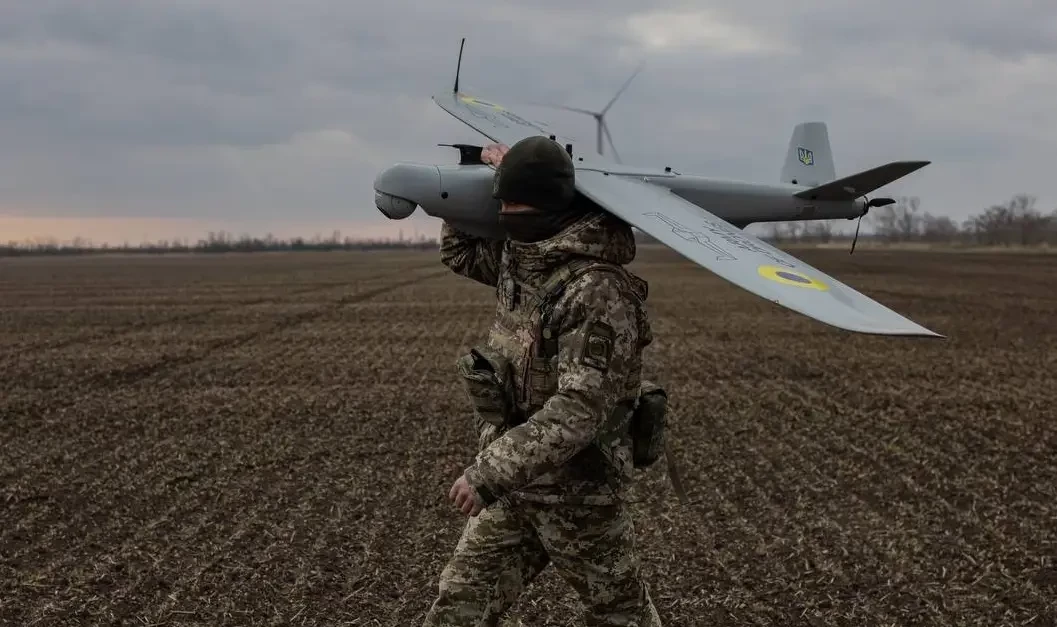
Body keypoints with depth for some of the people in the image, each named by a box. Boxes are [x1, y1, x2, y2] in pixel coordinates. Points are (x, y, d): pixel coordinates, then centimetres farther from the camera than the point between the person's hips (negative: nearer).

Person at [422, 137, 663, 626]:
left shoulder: (597, 289, -25)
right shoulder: (519, 258, 3)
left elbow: (580, 409, -30)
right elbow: (459, 252, 23)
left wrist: (488, 472, -31)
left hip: (578, 489, -8)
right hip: (516, 483, 8)